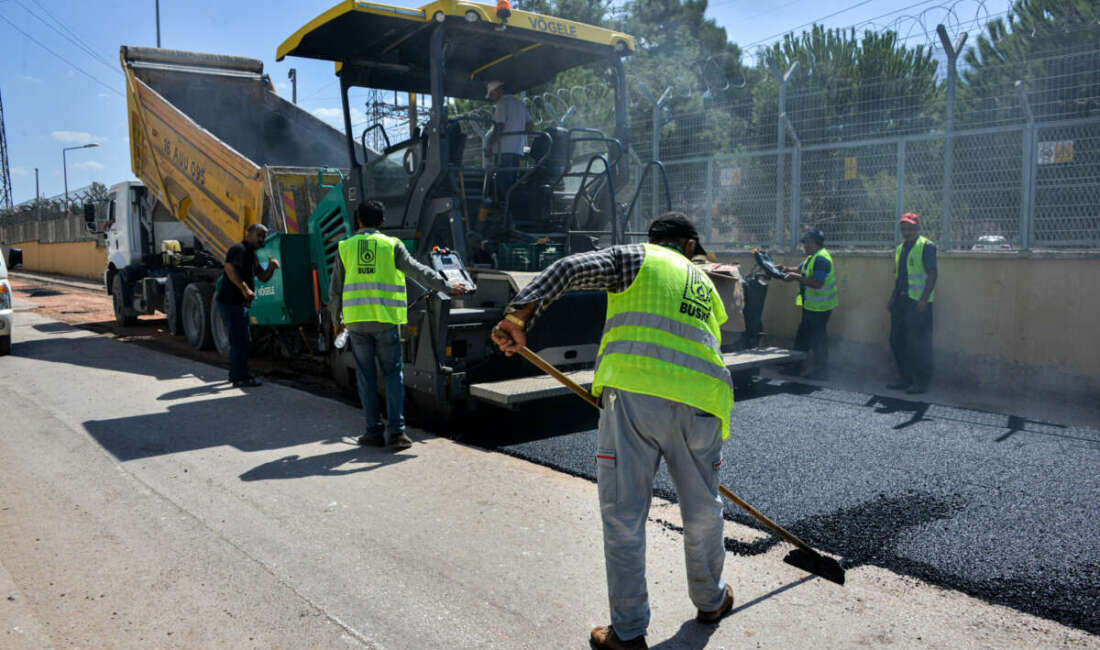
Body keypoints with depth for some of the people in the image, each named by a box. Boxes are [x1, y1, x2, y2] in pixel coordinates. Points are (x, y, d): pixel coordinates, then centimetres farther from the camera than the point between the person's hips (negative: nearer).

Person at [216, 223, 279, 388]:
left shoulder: (251, 254, 20)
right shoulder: (239, 249, -11)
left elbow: (263, 277, 21)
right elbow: (229, 267, -27)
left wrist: (271, 267, 2)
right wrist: (244, 288, -32)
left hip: (239, 303, 11)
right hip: (231, 302, -11)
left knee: (239, 340, 19)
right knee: (241, 341, -8)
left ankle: (235, 374, 29)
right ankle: (240, 378, -3)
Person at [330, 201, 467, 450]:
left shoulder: (345, 247, 9)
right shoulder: (391, 245, 3)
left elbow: (335, 290, 10)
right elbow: (418, 271, 1)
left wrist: (336, 320, 21)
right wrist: (447, 287, 9)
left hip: (356, 321, 2)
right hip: (385, 319, -1)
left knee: (366, 376, 9)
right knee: (393, 373, 5)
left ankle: (374, 430, 11)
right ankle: (396, 430, -2)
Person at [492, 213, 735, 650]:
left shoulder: (635, 258, 14)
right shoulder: (705, 285, 29)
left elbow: (570, 269, -3)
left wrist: (521, 312, -11)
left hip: (634, 393, -4)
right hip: (700, 401, 5)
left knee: (624, 516, 6)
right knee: (702, 511, 23)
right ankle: (711, 601, 43)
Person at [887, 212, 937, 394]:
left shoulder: (926, 246, -8)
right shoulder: (900, 249, 16)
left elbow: (932, 274, -13)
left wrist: (923, 300, -19)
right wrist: (892, 297, 15)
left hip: (918, 303, -8)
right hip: (901, 301, 8)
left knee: (919, 344, -4)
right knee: (897, 340, 11)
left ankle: (921, 383, 6)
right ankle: (905, 379, 21)